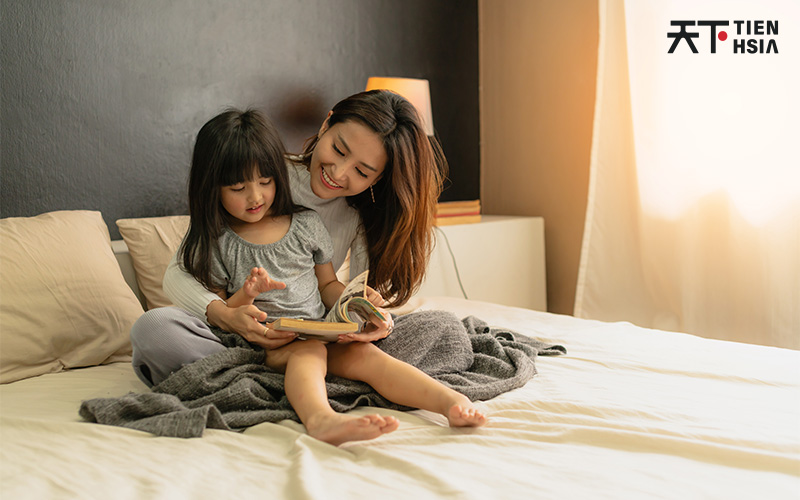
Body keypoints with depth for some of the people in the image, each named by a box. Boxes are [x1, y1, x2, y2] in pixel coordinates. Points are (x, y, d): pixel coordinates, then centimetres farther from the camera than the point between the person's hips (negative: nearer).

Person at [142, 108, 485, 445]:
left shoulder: (305, 225, 13)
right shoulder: (216, 244, 5)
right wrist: (245, 295, -15)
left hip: (321, 333, 3)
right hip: (263, 345, -3)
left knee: (365, 355, -27)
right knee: (308, 352, -36)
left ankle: (453, 401, -45)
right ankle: (320, 419, -66)